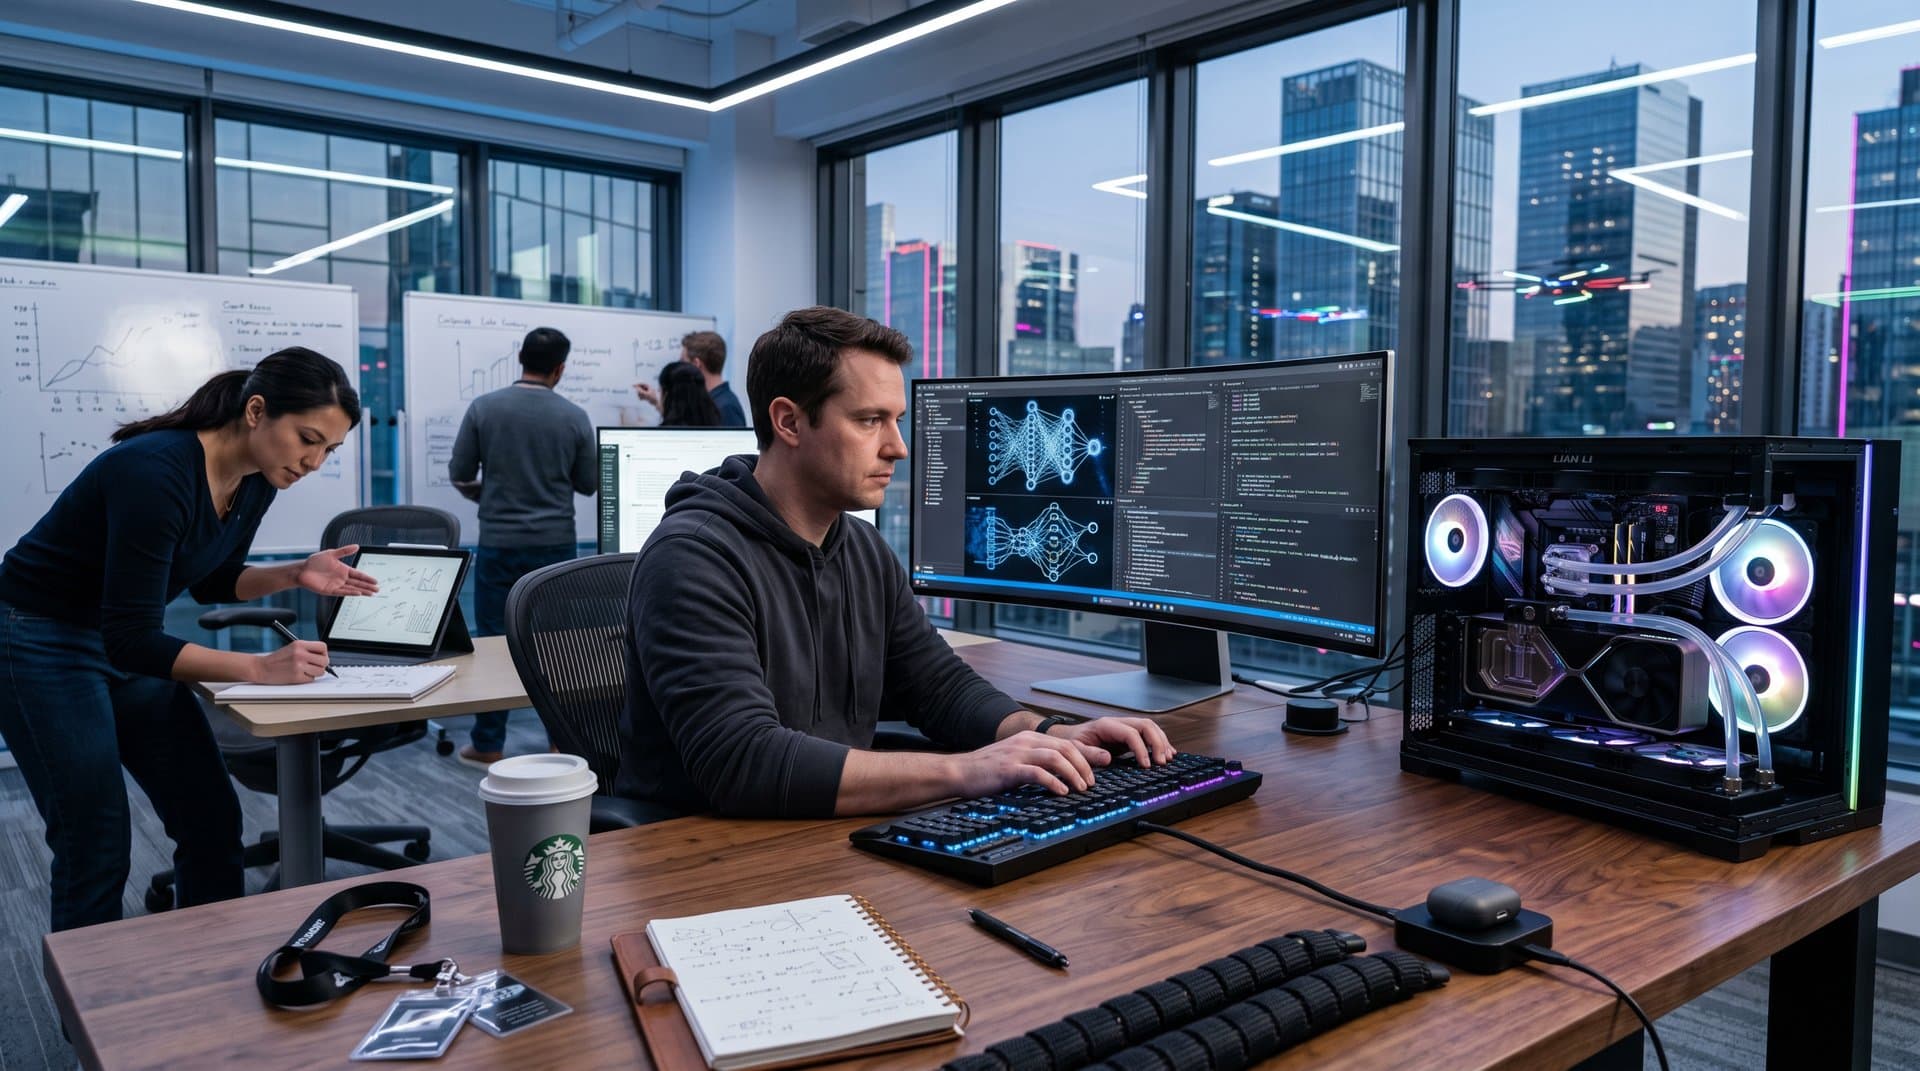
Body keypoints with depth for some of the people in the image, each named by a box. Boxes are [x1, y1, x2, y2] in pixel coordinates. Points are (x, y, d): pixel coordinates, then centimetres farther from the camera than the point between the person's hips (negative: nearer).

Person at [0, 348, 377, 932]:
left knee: (214, 822, 5)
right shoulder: (156, 472, -31)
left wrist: (295, 574, -8)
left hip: (130, 642, 8)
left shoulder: (256, 480, -7)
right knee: (98, 850, -7)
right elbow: (131, 640, -30)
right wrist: (259, 668, -35)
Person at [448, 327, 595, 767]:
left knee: (494, 640, 7)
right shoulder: (574, 417, -5)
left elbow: (459, 474, 1)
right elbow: (588, 485, 3)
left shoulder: (483, 408, -5)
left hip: (499, 543, 0)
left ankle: (488, 745, 13)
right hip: (554, 543, 0)